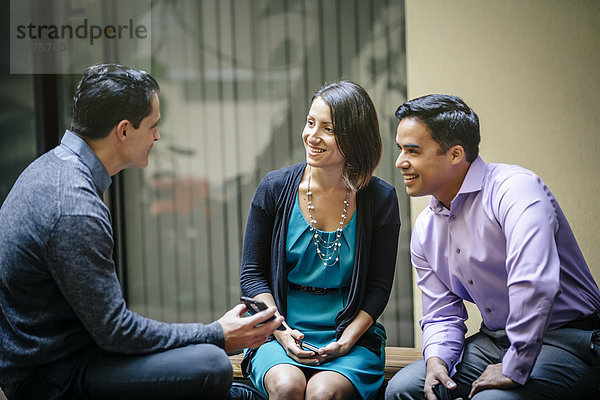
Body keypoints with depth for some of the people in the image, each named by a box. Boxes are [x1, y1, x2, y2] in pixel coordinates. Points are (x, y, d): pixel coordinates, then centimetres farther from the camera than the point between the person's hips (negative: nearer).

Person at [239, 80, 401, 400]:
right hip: (280, 333, 1)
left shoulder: (380, 200, -1)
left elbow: (378, 287, 2)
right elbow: (252, 274, 4)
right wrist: (282, 332, -11)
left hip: (350, 336, 0)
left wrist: (346, 340, -13)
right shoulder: (275, 188, 0)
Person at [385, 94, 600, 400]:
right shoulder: (425, 230, 7)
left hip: (564, 338, -7)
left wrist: (514, 370, -29)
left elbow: (534, 285, -34)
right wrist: (437, 359, -9)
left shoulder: (515, 188, -21)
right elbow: (442, 315, 12)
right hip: (495, 340, 7)